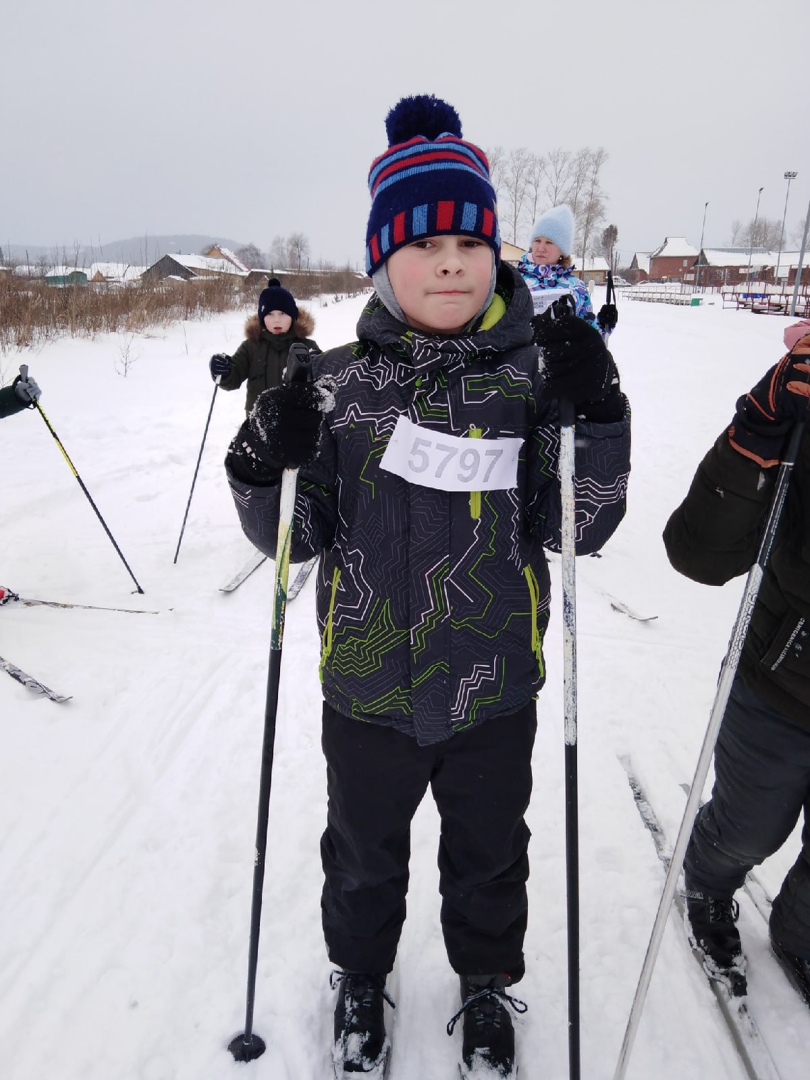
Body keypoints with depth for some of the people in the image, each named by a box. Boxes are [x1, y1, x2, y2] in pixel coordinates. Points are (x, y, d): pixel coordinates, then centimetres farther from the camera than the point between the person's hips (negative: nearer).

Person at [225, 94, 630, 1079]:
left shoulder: (535, 376, -9)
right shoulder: (338, 383, -9)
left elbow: (582, 531, -8)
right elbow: (294, 538, -4)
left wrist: (598, 421, -23)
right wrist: (263, 467, -23)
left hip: (494, 692, 0)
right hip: (367, 691, 0)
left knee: (488, 854, 25)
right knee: (364, 852, 25)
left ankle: (487, 983, 55)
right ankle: (360, 977, 56)